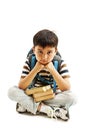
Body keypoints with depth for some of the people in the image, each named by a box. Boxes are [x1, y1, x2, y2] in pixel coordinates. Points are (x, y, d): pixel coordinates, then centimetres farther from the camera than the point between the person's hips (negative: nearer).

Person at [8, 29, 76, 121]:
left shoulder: (60, 63, -14)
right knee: (12, 91, -23)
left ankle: (27, 105, -24)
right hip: (32, 96, 1)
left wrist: (53, 70, -29)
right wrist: (35, 70, -29)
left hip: (52, 97, 0)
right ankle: (46, 109, -27)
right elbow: (21, 86, -18)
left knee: (71, 97, -30)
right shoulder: (30, 61, -13)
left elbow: (67, 89, -21)